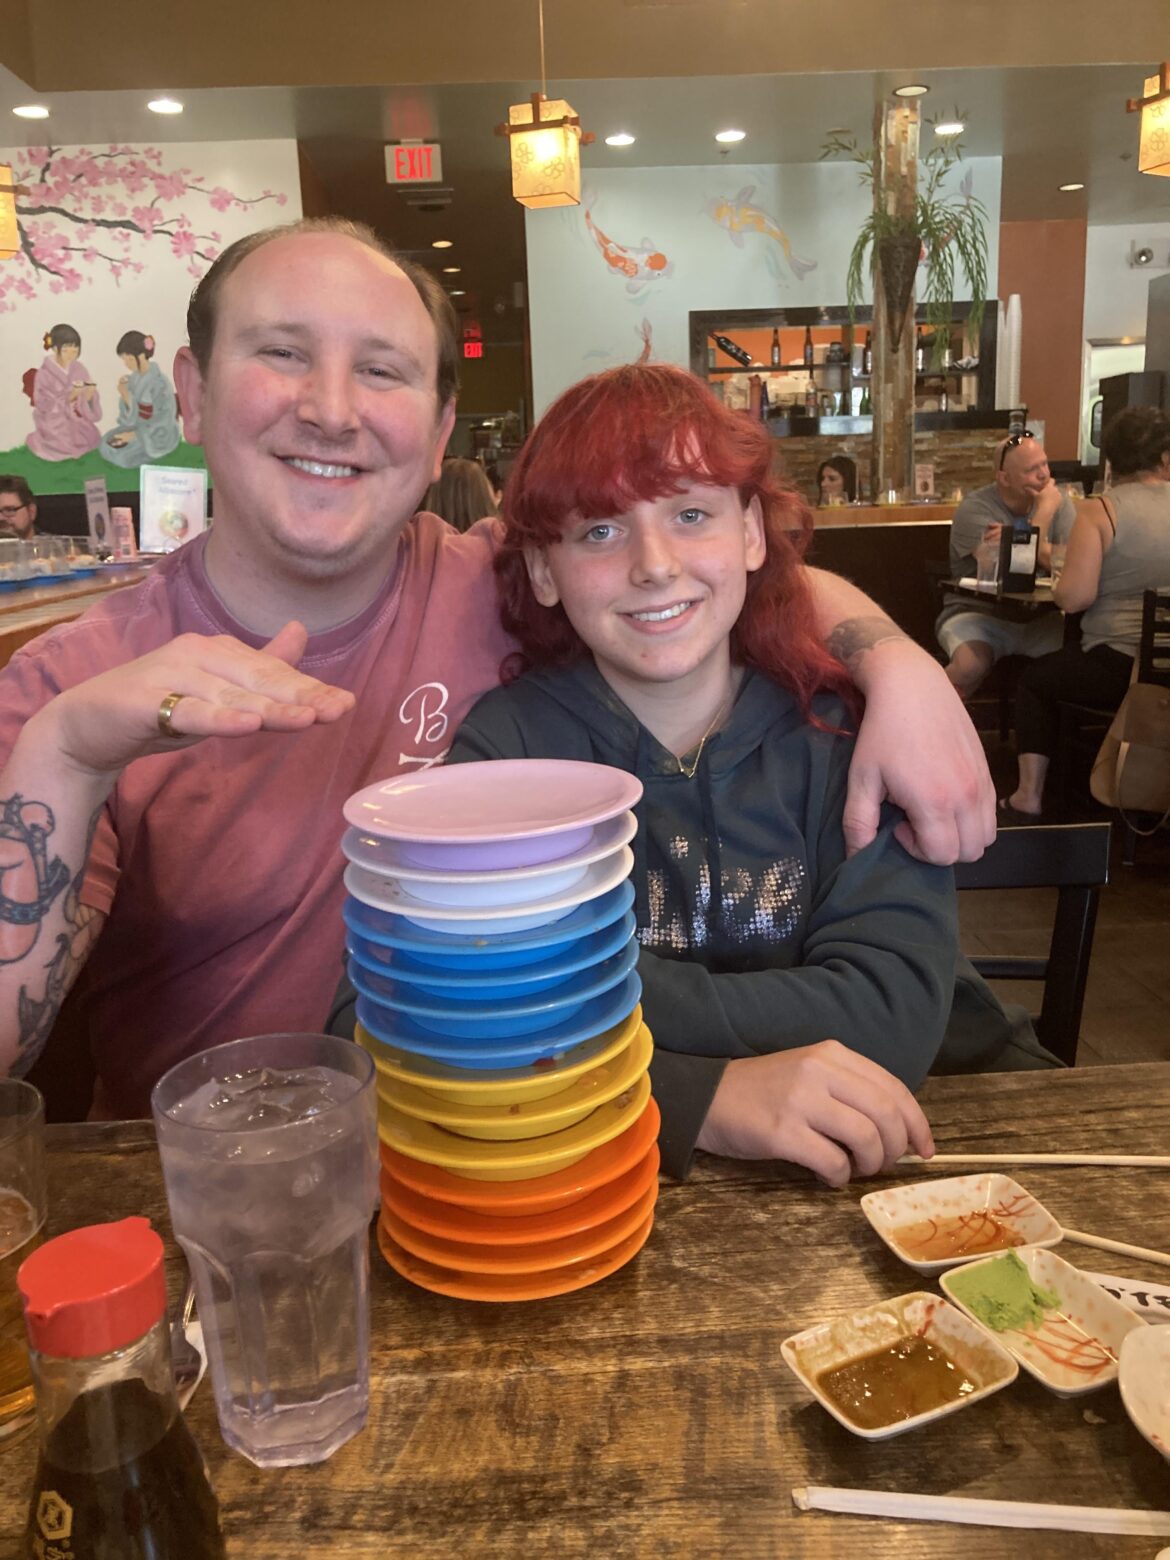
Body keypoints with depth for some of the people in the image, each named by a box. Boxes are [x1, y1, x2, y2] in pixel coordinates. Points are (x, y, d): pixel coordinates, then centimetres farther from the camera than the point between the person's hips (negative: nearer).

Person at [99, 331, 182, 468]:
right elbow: (133, 413, 2)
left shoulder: (159, 383, -24)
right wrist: (125, 395, -18)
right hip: (139, 427, 7)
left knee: (122, 454, -21)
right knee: (106, 443, -8)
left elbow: (162, 424, -20)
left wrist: (134, 435, -20)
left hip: (159, 435, -7)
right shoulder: (134, 377, -2)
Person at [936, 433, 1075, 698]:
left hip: (1039, 618, 4)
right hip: (978, 614, -4)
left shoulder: (1058, 501, 4)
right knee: (969, 665, -34)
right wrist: (1045, 510, -14)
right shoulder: (974, 509, -10)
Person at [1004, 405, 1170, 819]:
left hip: (1120, 666, -5)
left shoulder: (1100, 510, -9)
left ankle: (1029, 794, 16)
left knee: (1036, 678, 21)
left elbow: (1075, 597, -16)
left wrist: (1055, 588, 5)